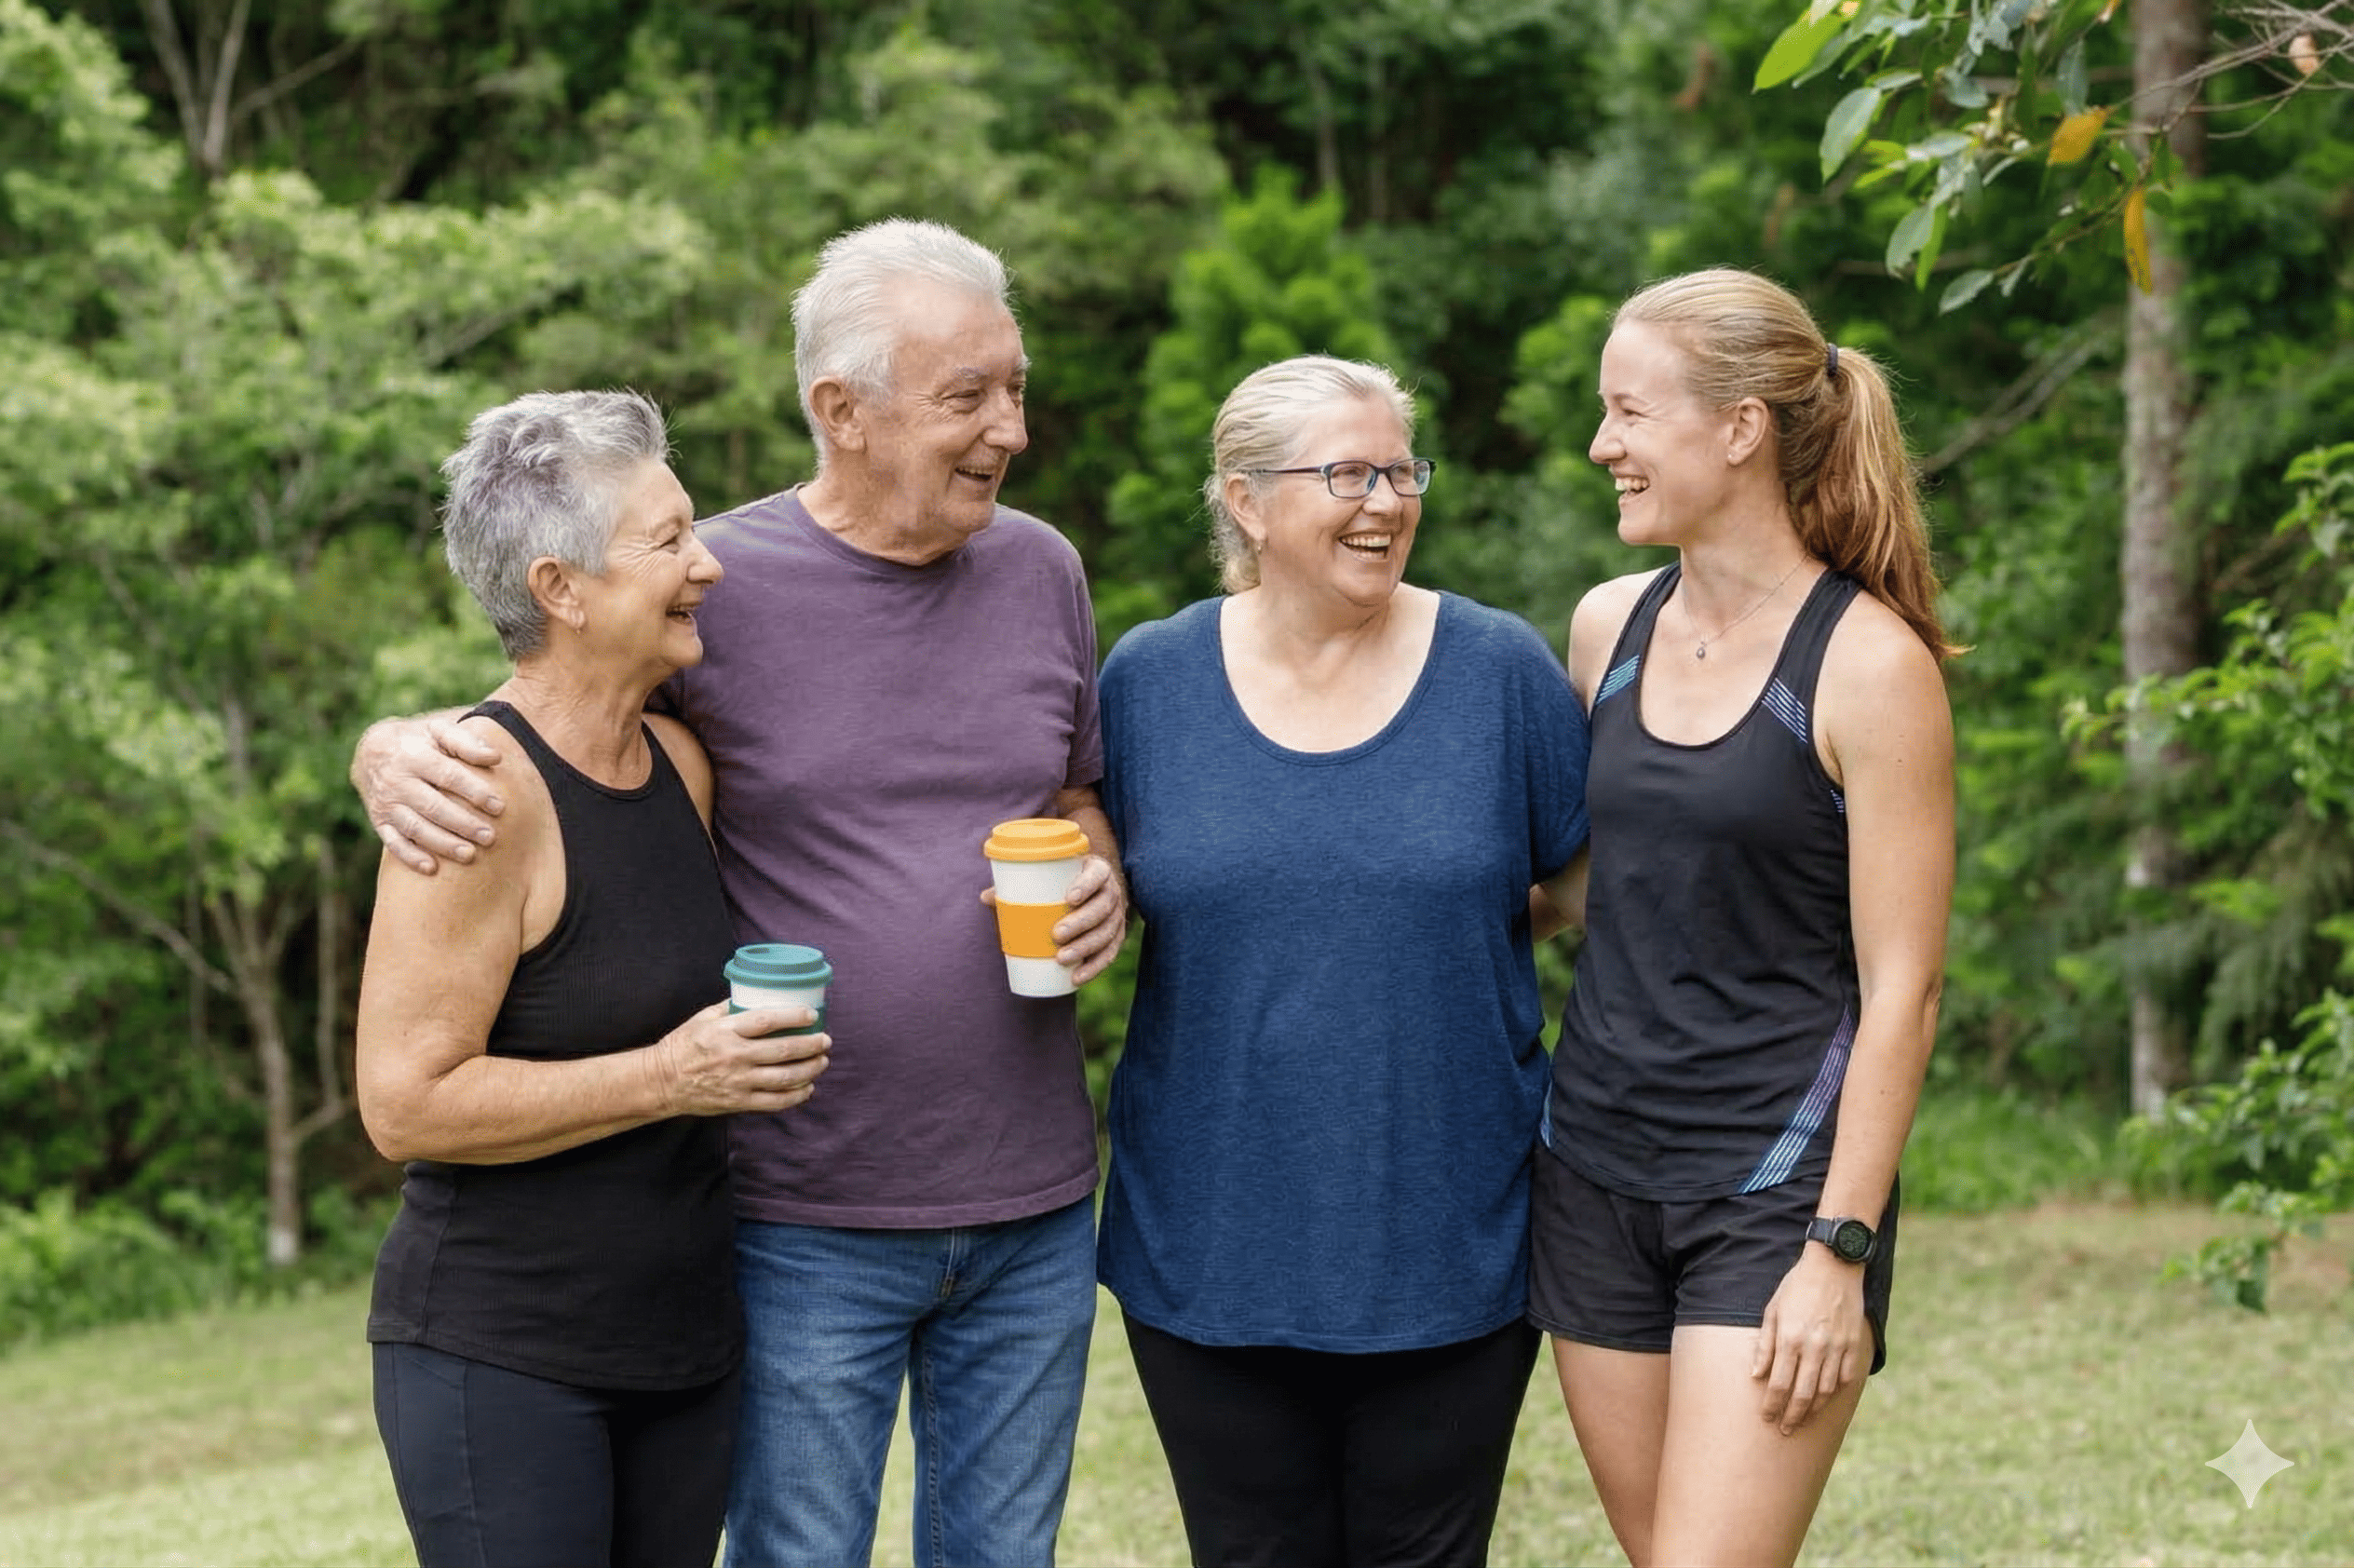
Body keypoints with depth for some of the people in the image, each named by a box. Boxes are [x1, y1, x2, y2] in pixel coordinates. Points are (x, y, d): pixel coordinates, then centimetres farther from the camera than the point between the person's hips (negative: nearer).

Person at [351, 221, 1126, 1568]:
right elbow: (505, 740, 2)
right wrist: (397, 758, -22)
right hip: (808, 1219, -4)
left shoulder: (1039, 571, 4)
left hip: (1034, 1211, 4)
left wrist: (1101, 883, -4)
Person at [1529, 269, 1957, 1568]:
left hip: (1778, 1183, -6)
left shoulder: (1870, 665, -11)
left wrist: (1839, 1252, -15)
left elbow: (1900, 990, -12)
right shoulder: (1608, 627, 7)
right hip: (1596, 1168, 6)